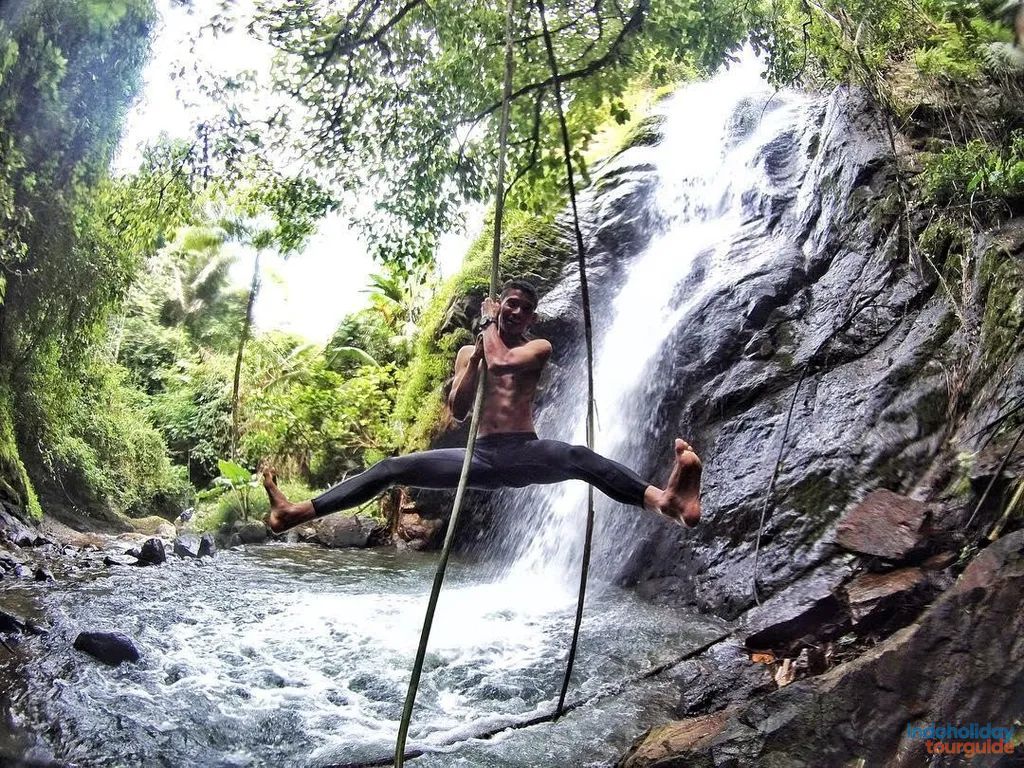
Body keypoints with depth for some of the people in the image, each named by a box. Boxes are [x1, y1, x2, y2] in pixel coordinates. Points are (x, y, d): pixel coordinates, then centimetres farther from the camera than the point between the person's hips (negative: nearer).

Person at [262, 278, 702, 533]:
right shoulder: (468, 352, 16)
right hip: (482, 457, 4)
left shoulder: (539, 348, 7)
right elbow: (457, 411, 2)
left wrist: (489, 325, 1)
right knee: (393, 467, -10)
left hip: (526, 453, -3)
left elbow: (502, 362, -17)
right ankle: (296, 513, -17)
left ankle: (665, 501, -59)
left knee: (579, 457, -35)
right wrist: (476, 355, -7)